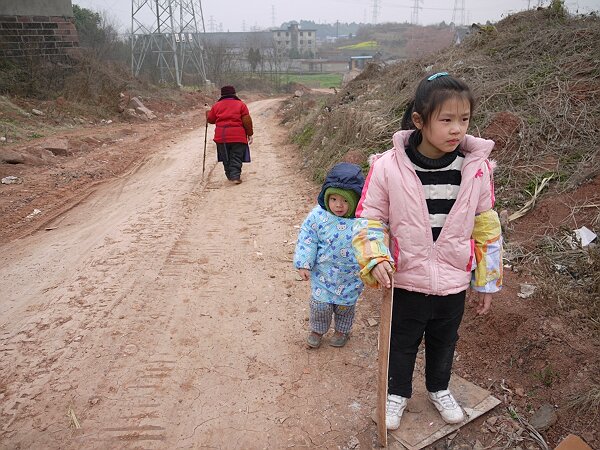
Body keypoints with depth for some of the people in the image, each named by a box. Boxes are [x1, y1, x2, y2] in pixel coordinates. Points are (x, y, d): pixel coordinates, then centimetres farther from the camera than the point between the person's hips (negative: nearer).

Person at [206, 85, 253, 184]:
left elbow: (210, 120, 13)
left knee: (226, 158, 14)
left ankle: (230, 176, 21)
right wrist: (250, 134, 4)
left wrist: (208, 113, 34)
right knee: (236, 158, 2)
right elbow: (247, 121, -4)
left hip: (221, 136, 2)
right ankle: (235, 176, -9)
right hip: (238, 136, -2)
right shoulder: (241, 104, 2)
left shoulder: (216, 105, 8)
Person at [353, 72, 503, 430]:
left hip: (454, 282, 2)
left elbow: (486, 228, -1)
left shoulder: (477, 169, -11)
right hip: (406, 282, -2)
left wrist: (488, 283, 4)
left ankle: (439, 389, 54)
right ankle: (398, 393, 47)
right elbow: (369, 218, -8)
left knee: (445, 342, 25)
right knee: (402, 344, 20)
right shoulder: (389, 167, -19)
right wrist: (376, 259, -23)